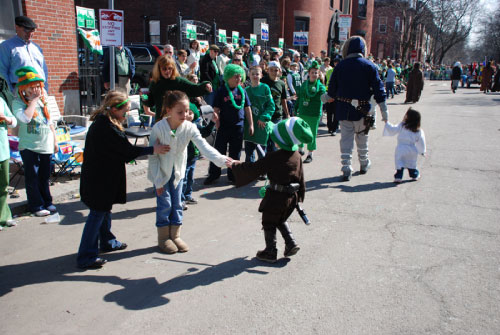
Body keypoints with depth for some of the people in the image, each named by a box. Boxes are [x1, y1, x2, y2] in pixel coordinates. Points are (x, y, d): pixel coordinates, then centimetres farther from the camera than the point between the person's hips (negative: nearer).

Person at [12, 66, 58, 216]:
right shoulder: (18, 102, -6)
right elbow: (26, 118, -27)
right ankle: (36, 206, 11)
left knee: (44, 176, 14)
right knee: (32, 177, 1)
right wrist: (34, 100, -18)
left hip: (46, 146, 5)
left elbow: (50, 122, 16)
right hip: (29, 146, -5)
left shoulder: (43, 100, 10)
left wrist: (55, 141, 16)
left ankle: (47, 202, 26)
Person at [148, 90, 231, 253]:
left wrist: (221, 159, -41)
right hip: (161, 172, -3)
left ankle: (175, 235, 24)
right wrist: (158, 180, -16)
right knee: (165, 204, -1)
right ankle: (163, 238, 17)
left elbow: (204, 146, -26)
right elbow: (153, 156, -18)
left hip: (178, 171, 3)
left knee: (177, 204, 9)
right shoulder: (158, 128, -24)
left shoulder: (189, 128, -17)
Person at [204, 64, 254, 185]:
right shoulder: (222, 91, -6)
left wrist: (251, 124, 7)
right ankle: (213, 174, 14)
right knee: (219, 150, 2)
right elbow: (216, 109, -4)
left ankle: (232, 175, 23)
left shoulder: (242, 91, 4)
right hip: (224, 126, -3)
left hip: (238, 126, 3)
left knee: (235, 152, 11)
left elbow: (247, 108, 9)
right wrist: (218, 125, -10)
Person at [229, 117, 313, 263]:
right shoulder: (297, 155, 0)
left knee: (269, 223, 12)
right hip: (292, 196, 7)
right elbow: (301, 178, 8)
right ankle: (291, 243, 19)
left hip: (276, 196, -7)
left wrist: (235, 165, -3)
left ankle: (270, 252, 19)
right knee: (281, 221, 28)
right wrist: (300, 195, 20)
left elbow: (254, 169, -15)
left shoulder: (273, 157, -20)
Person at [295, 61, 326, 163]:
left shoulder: (321, 87, -5)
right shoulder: (304, 84, 8)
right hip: (302, 113, 4)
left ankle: (310, 154, 15)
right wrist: (296, 109, 14)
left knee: (312, 134, 3)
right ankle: (300, 149, 34)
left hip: (314, 114, -4)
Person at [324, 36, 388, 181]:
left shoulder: (340, 65, -1)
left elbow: (332, 87, 6)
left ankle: (346, 169, -3)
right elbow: (378, 87, -6)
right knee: (362, 137, 17)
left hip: (343, 109, 0)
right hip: (362, 109, 0)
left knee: (346, 138, 4)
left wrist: (329, 97, 27)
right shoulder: (369, 65, -4)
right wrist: (383, 109, -2)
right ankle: (364, 164, 33)